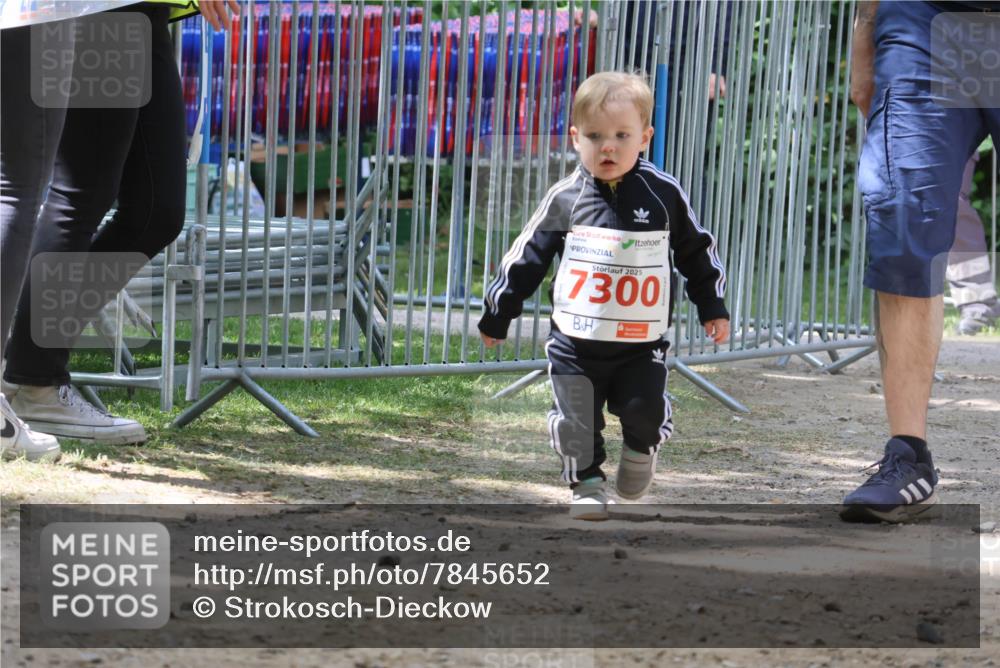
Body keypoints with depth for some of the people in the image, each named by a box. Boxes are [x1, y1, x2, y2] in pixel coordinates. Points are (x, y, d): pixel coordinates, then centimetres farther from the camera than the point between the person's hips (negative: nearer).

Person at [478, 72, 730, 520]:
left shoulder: (665, 195, -2)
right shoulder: (564, 199, -1)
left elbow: (698, 252, 11)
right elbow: (526, 258, 8)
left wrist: (712, 308, 13)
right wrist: (497, 314, 13)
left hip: (642, 346, -1)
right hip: (575, 345, 1)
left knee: (645, 411, -9)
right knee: (576, 422, -1)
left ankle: (640, 450, 23)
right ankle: (587, 483, 19)